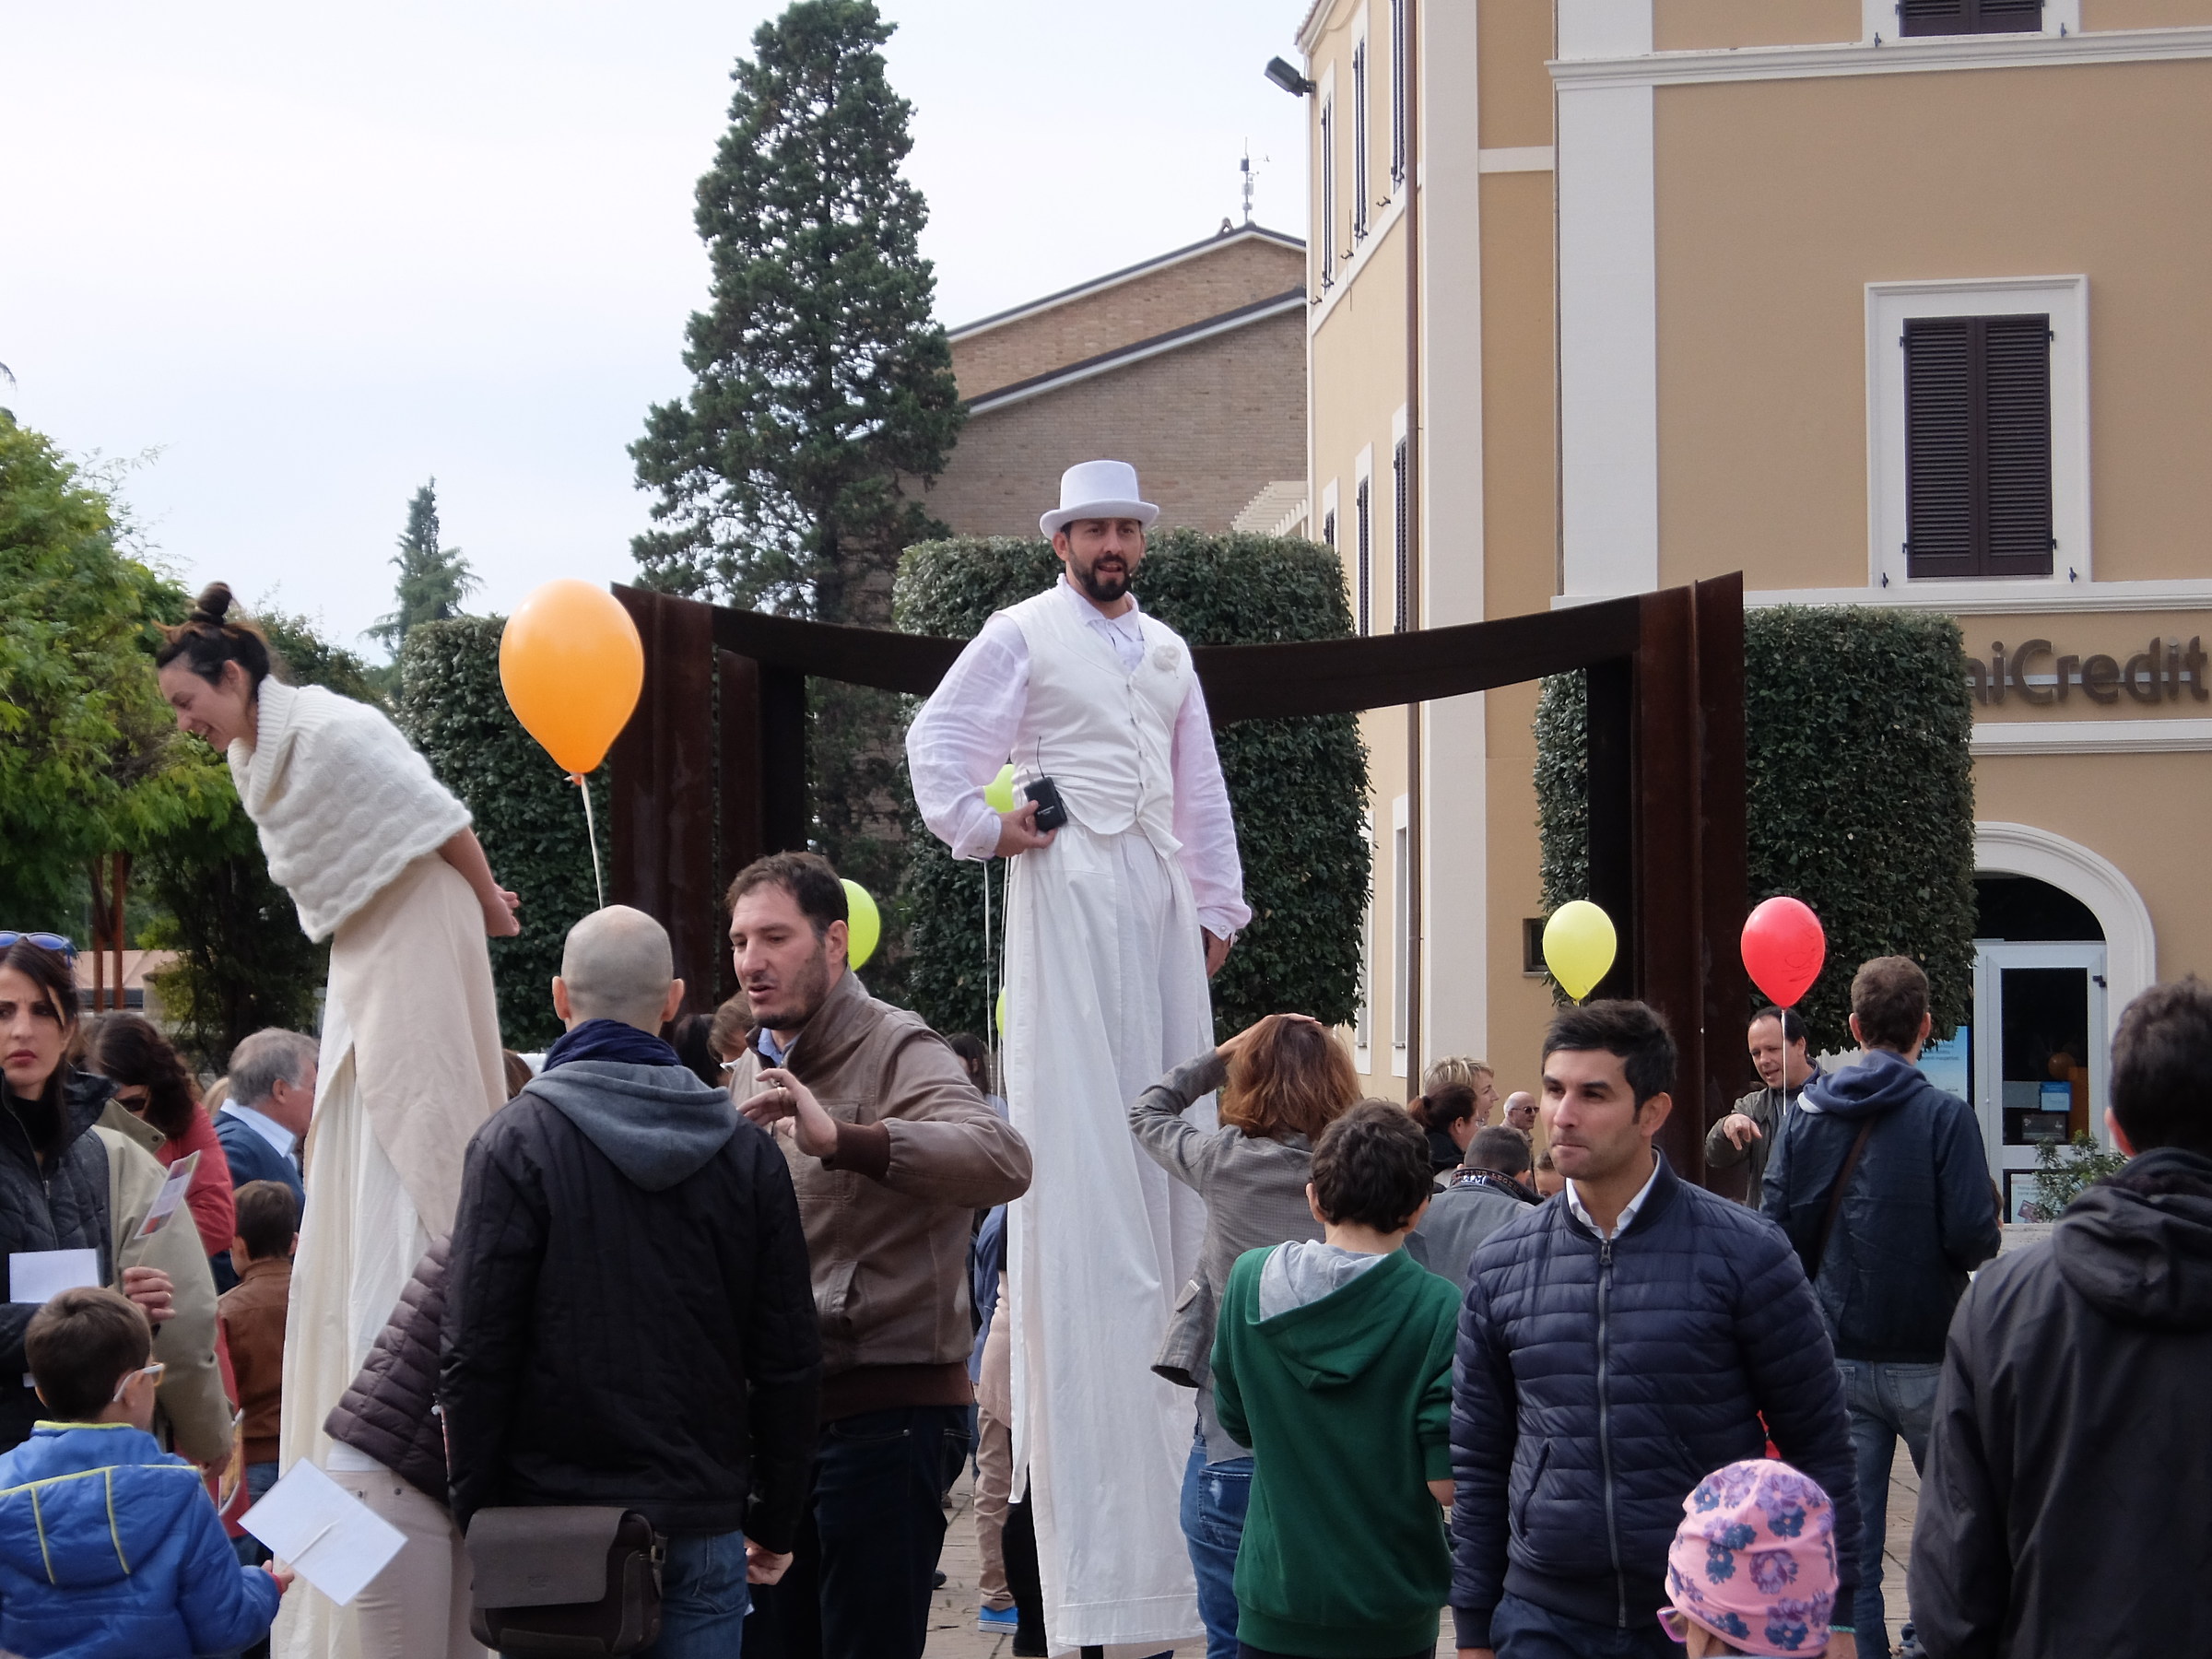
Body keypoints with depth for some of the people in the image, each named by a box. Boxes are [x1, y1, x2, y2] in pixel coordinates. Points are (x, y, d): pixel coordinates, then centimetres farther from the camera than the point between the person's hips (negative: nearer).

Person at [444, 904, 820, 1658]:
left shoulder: (515, 1143, -6)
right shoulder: (748, 1153, 4)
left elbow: (476, 1353, -9)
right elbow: (789, 1360, 6)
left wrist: (477, 1515, 0)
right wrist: (776, 1523, 14)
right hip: (703, 1527, 2)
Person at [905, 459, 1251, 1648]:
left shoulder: (1166, 651, 19)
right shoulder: (1024, 635, 2)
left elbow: (1202, 790, 21)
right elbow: (936, 740, -1)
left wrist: (1217, 906, 16)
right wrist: (982, 830, -10)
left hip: (1160, 903, 6)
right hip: (1069, 895, -6)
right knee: (1080, 1141, -10)